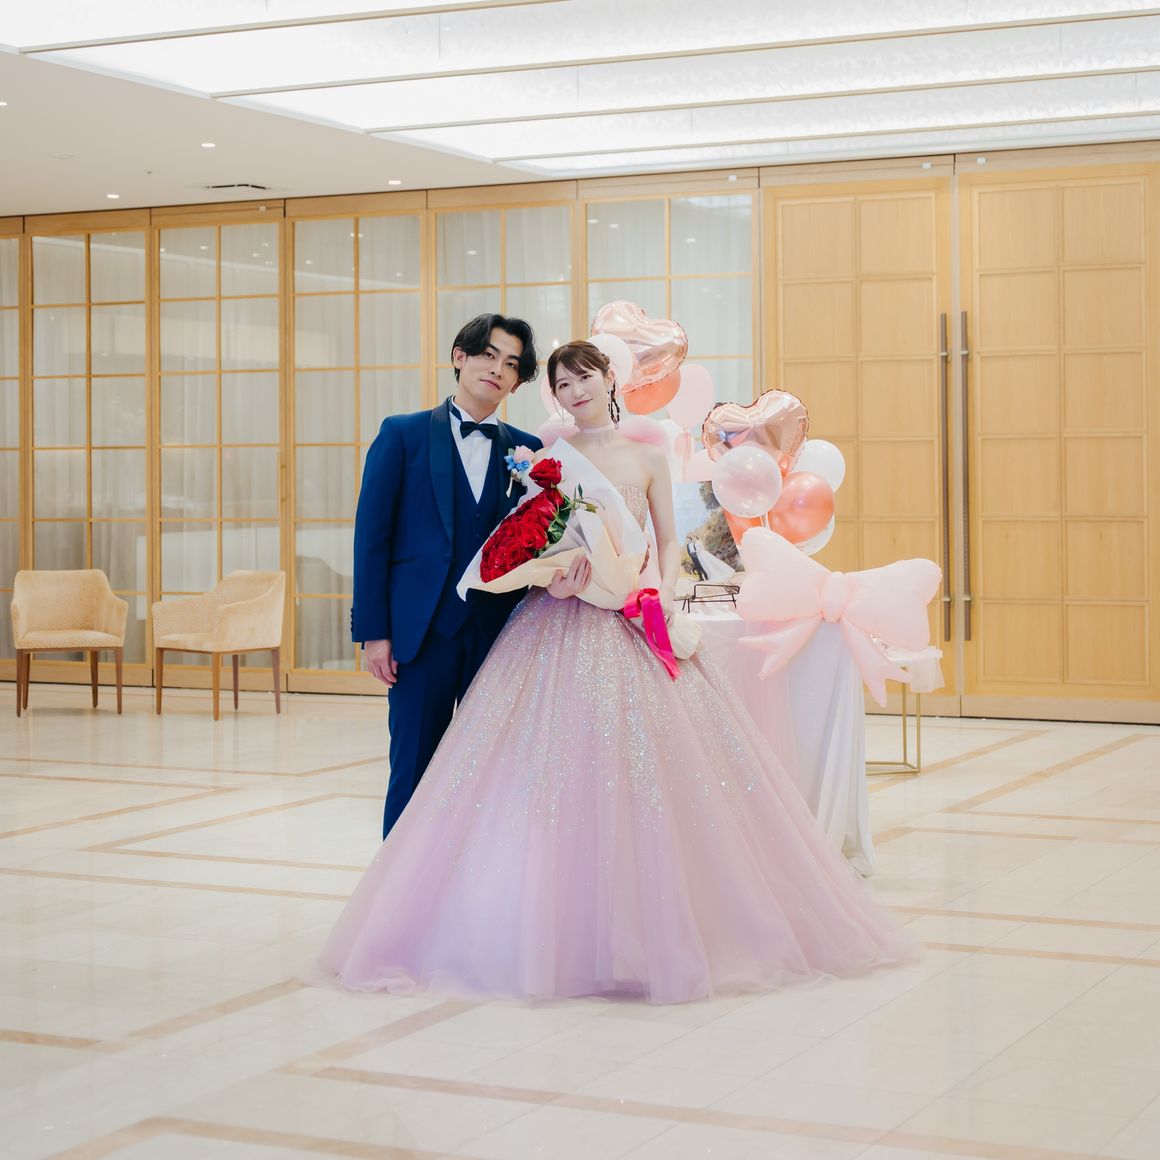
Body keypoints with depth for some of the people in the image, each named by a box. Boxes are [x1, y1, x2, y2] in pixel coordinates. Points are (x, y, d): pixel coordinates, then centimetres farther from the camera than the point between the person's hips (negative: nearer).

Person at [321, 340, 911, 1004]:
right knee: (555, 765, -9)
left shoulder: (647, 458, 11)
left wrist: (664, 592, -7)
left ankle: (652, 927, 4)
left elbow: (669, 540, 12)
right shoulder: (548, 455, 10)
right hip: (562, 621, 0)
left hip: (632, 623, 1)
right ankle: (560, 934, -2)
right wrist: (551, 576, -12)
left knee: (652, 767, -6)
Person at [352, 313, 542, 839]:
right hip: (421, 631, -2)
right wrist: (374, 631, -7)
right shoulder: (402, 435, 3)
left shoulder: (528, 450, 10)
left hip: (499, 635, 2)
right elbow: (372, 535, 0)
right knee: (414, 769, 1)